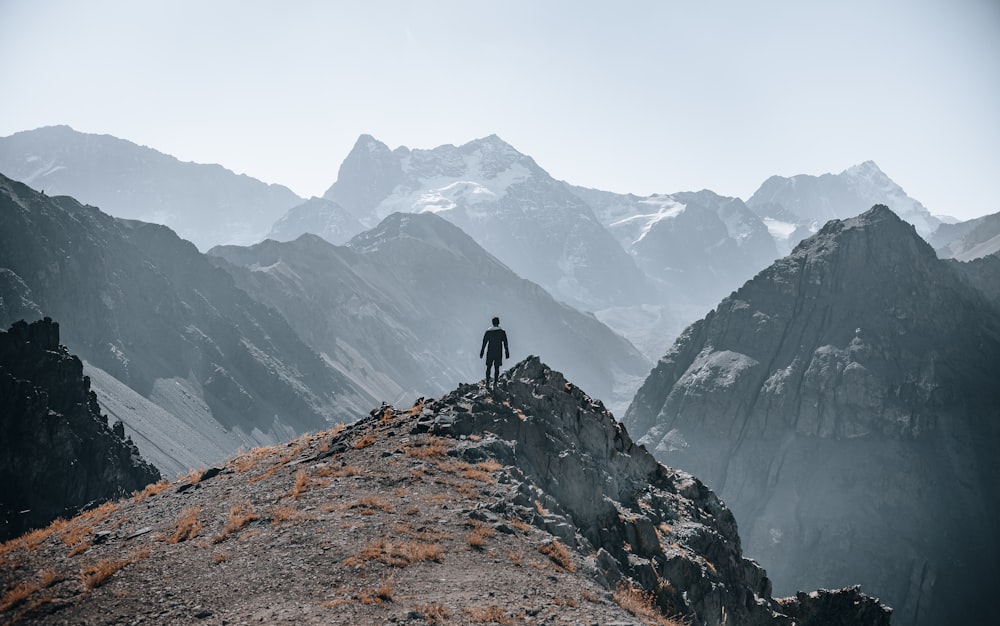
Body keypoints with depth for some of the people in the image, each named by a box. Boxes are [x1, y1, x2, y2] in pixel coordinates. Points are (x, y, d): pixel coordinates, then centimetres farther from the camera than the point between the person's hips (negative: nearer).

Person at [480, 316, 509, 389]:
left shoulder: (488, 331, -4)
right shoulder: (502, 332, -3)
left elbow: (484, 343, -2)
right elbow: (505, 343, 0)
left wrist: (482, 352, 5)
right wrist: (507, 352, 6)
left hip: (490, 353, 0)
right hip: (498, 353, 0)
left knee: (488, 367, 12)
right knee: (496, 368, 4)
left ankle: (487, 382, 10)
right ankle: (495, 384, 0)